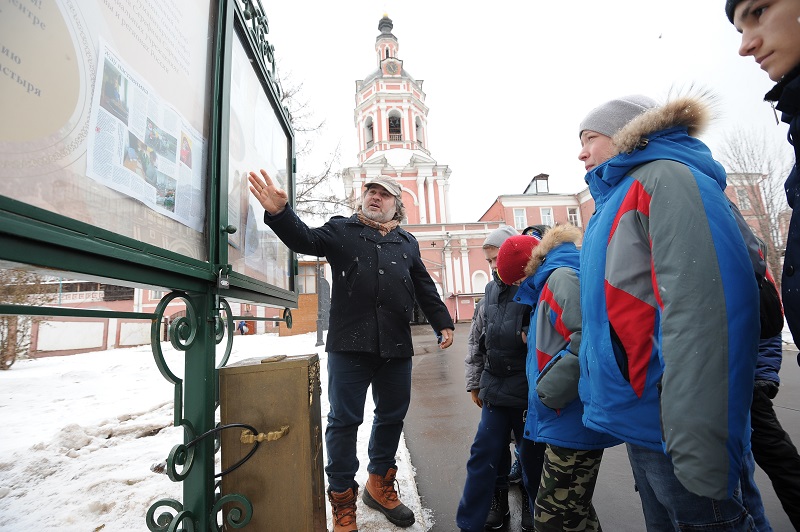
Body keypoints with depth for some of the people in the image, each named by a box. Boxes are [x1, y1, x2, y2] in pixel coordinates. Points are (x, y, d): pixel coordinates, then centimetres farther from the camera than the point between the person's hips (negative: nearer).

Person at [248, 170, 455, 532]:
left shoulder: (407, 242, 15)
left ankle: (379, 485, 39)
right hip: (349, 343, -3)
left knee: (392, 416, 15)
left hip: (396, 347, 4)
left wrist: (443, 323, 14)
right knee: (344, 420, 5)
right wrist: (280, 212, -29)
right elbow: (305, 240, -10)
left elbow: (424, 287, 18)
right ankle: (343, 502, 25)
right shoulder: (341, 230, 7)